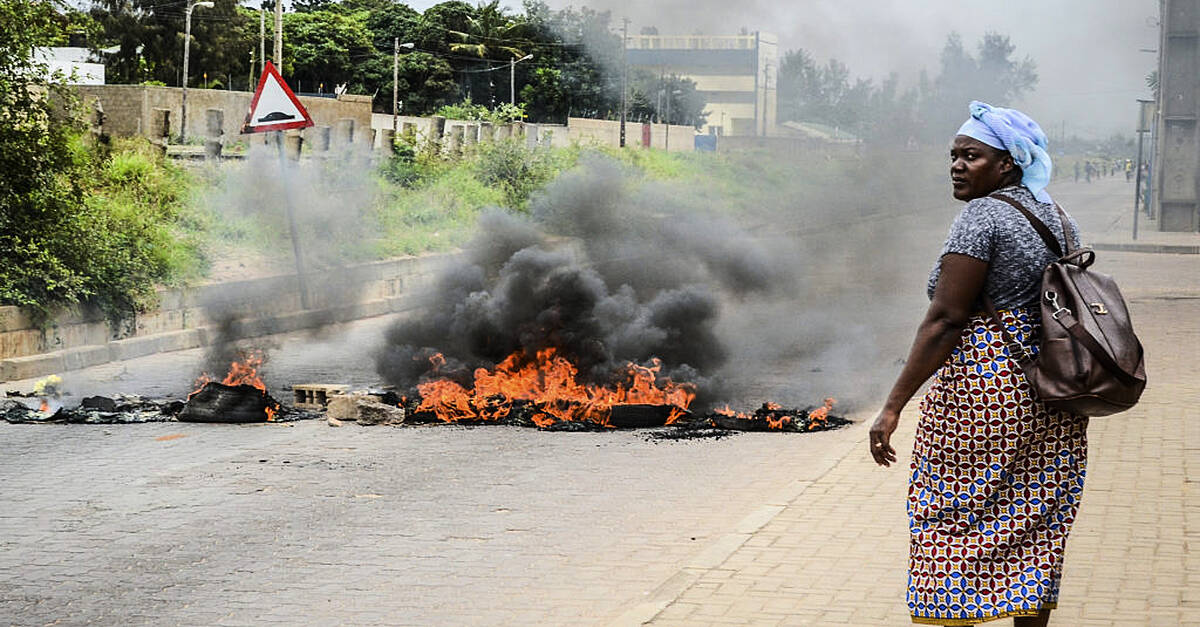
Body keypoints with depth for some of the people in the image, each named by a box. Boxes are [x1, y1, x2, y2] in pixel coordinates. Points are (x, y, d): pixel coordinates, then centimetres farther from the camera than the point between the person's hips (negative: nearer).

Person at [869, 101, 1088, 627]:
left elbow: (945, 320, -18)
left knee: (956, 528, 0)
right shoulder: (1060, 222, 13)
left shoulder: (981, 217, -12)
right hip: (1053, 401, 8)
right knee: (1032, 531, 12)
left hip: (982, 390, -8)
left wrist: (894, 406, -18)